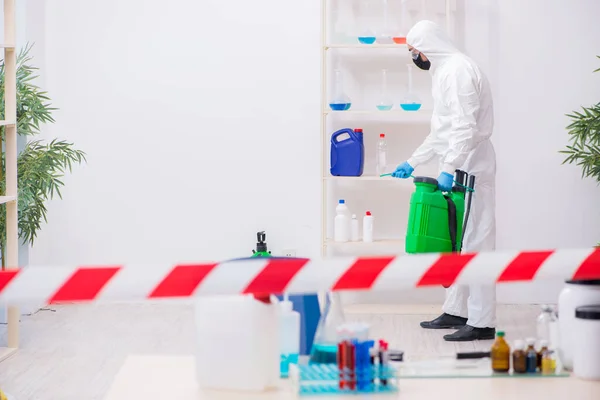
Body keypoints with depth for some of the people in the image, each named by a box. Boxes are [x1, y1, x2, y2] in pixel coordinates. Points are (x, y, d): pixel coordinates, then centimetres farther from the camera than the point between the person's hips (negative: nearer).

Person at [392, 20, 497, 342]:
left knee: (474, 242, -9)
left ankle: (482, 323, -8)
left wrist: (448, 169, -28)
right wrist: (411, 163, 28)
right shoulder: (444, 72, 19)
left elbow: (465, 127, -24)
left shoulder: (457, 69, -13)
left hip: (469, 170, -11)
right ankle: (456, 312, 22)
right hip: (457, 170, 11)